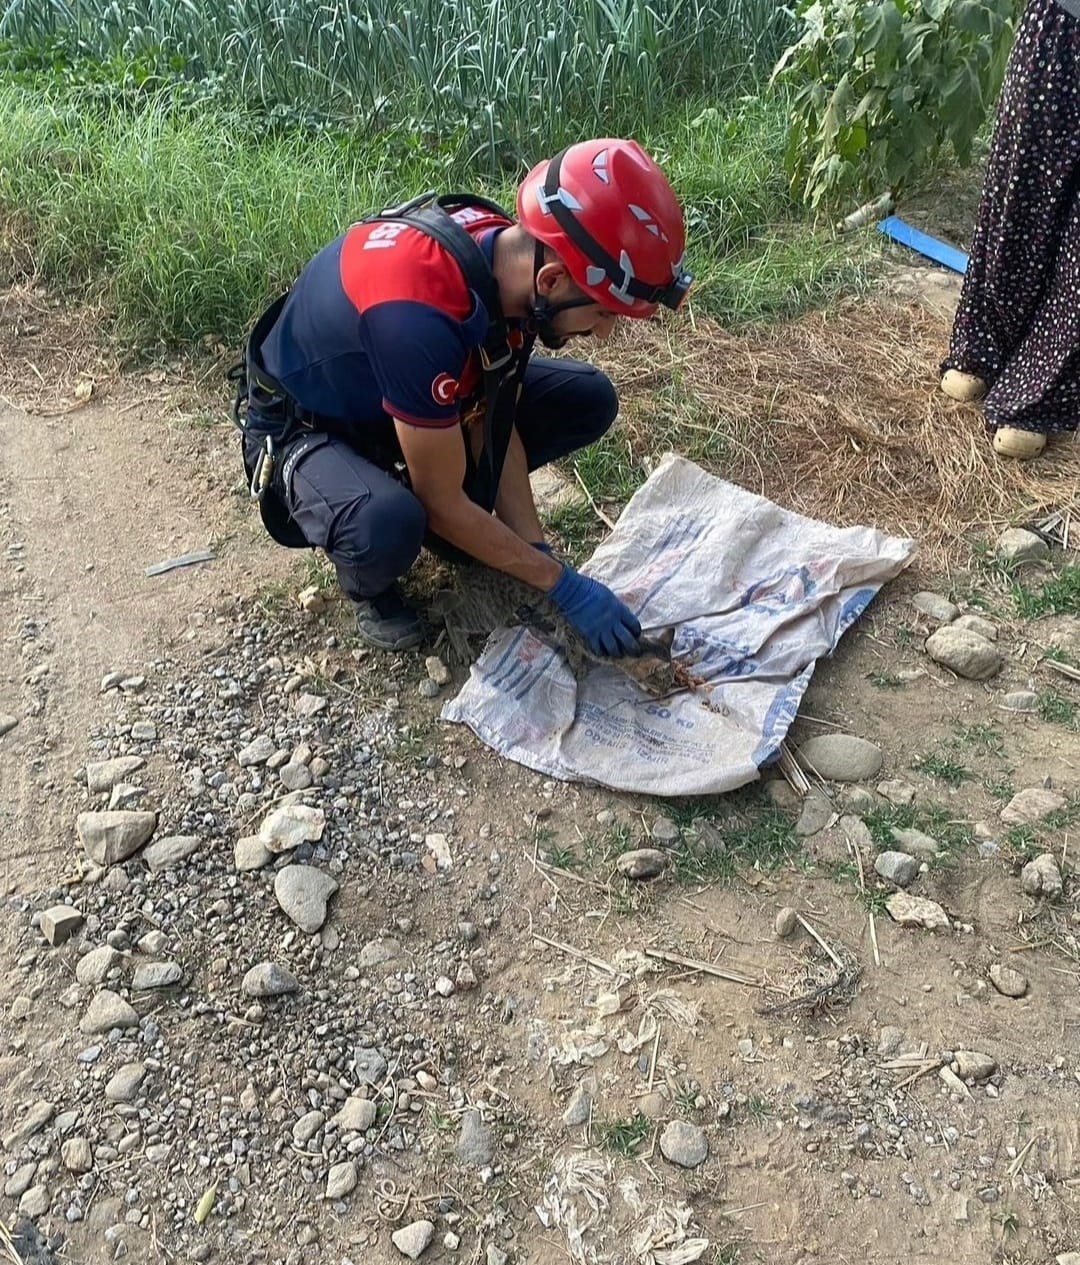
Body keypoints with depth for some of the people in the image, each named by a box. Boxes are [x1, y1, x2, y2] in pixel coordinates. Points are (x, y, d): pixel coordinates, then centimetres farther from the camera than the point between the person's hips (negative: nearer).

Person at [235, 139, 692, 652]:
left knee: (589, 400, -4)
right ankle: (368, 584, -2)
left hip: (401, 393, 7)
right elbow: (443, 504, -29)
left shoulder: (511, 250, -17)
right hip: (303, 427, -7)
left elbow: (495, 420, -7)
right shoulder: (420, 315, -41)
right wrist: (563, 585, -21)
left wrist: (537, 548, -12)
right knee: (386, 527, -40)